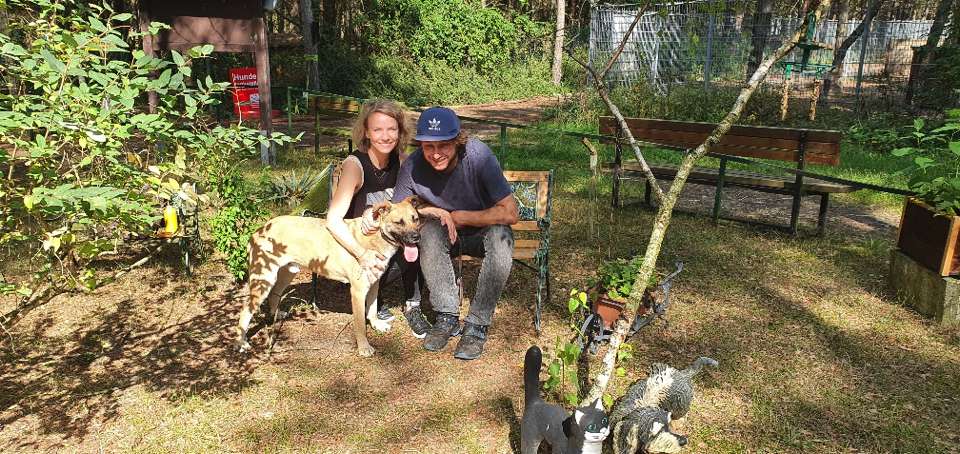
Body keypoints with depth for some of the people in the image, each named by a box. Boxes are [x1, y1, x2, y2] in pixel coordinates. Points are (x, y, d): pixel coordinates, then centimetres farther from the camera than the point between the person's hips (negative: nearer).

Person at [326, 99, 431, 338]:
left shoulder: (400, 159, -5)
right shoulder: (355, 164, -21)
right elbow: (333, 220, -27)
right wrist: (362, 254, -38)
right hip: (354, 245, -5)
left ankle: (413, 307, -6)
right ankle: (368, 300, -1)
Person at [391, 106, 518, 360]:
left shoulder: (478, 154, -26)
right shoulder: (413, 167, -19)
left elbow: (510, 214, -28)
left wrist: (458, 217, -22)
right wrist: (432, 211, -24)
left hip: (485, 231, -2)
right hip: (448, 236, 2)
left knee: (500, 236, -33)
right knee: (430, 230, -29)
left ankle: (477, 324, -22)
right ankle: (448, 317, -18)